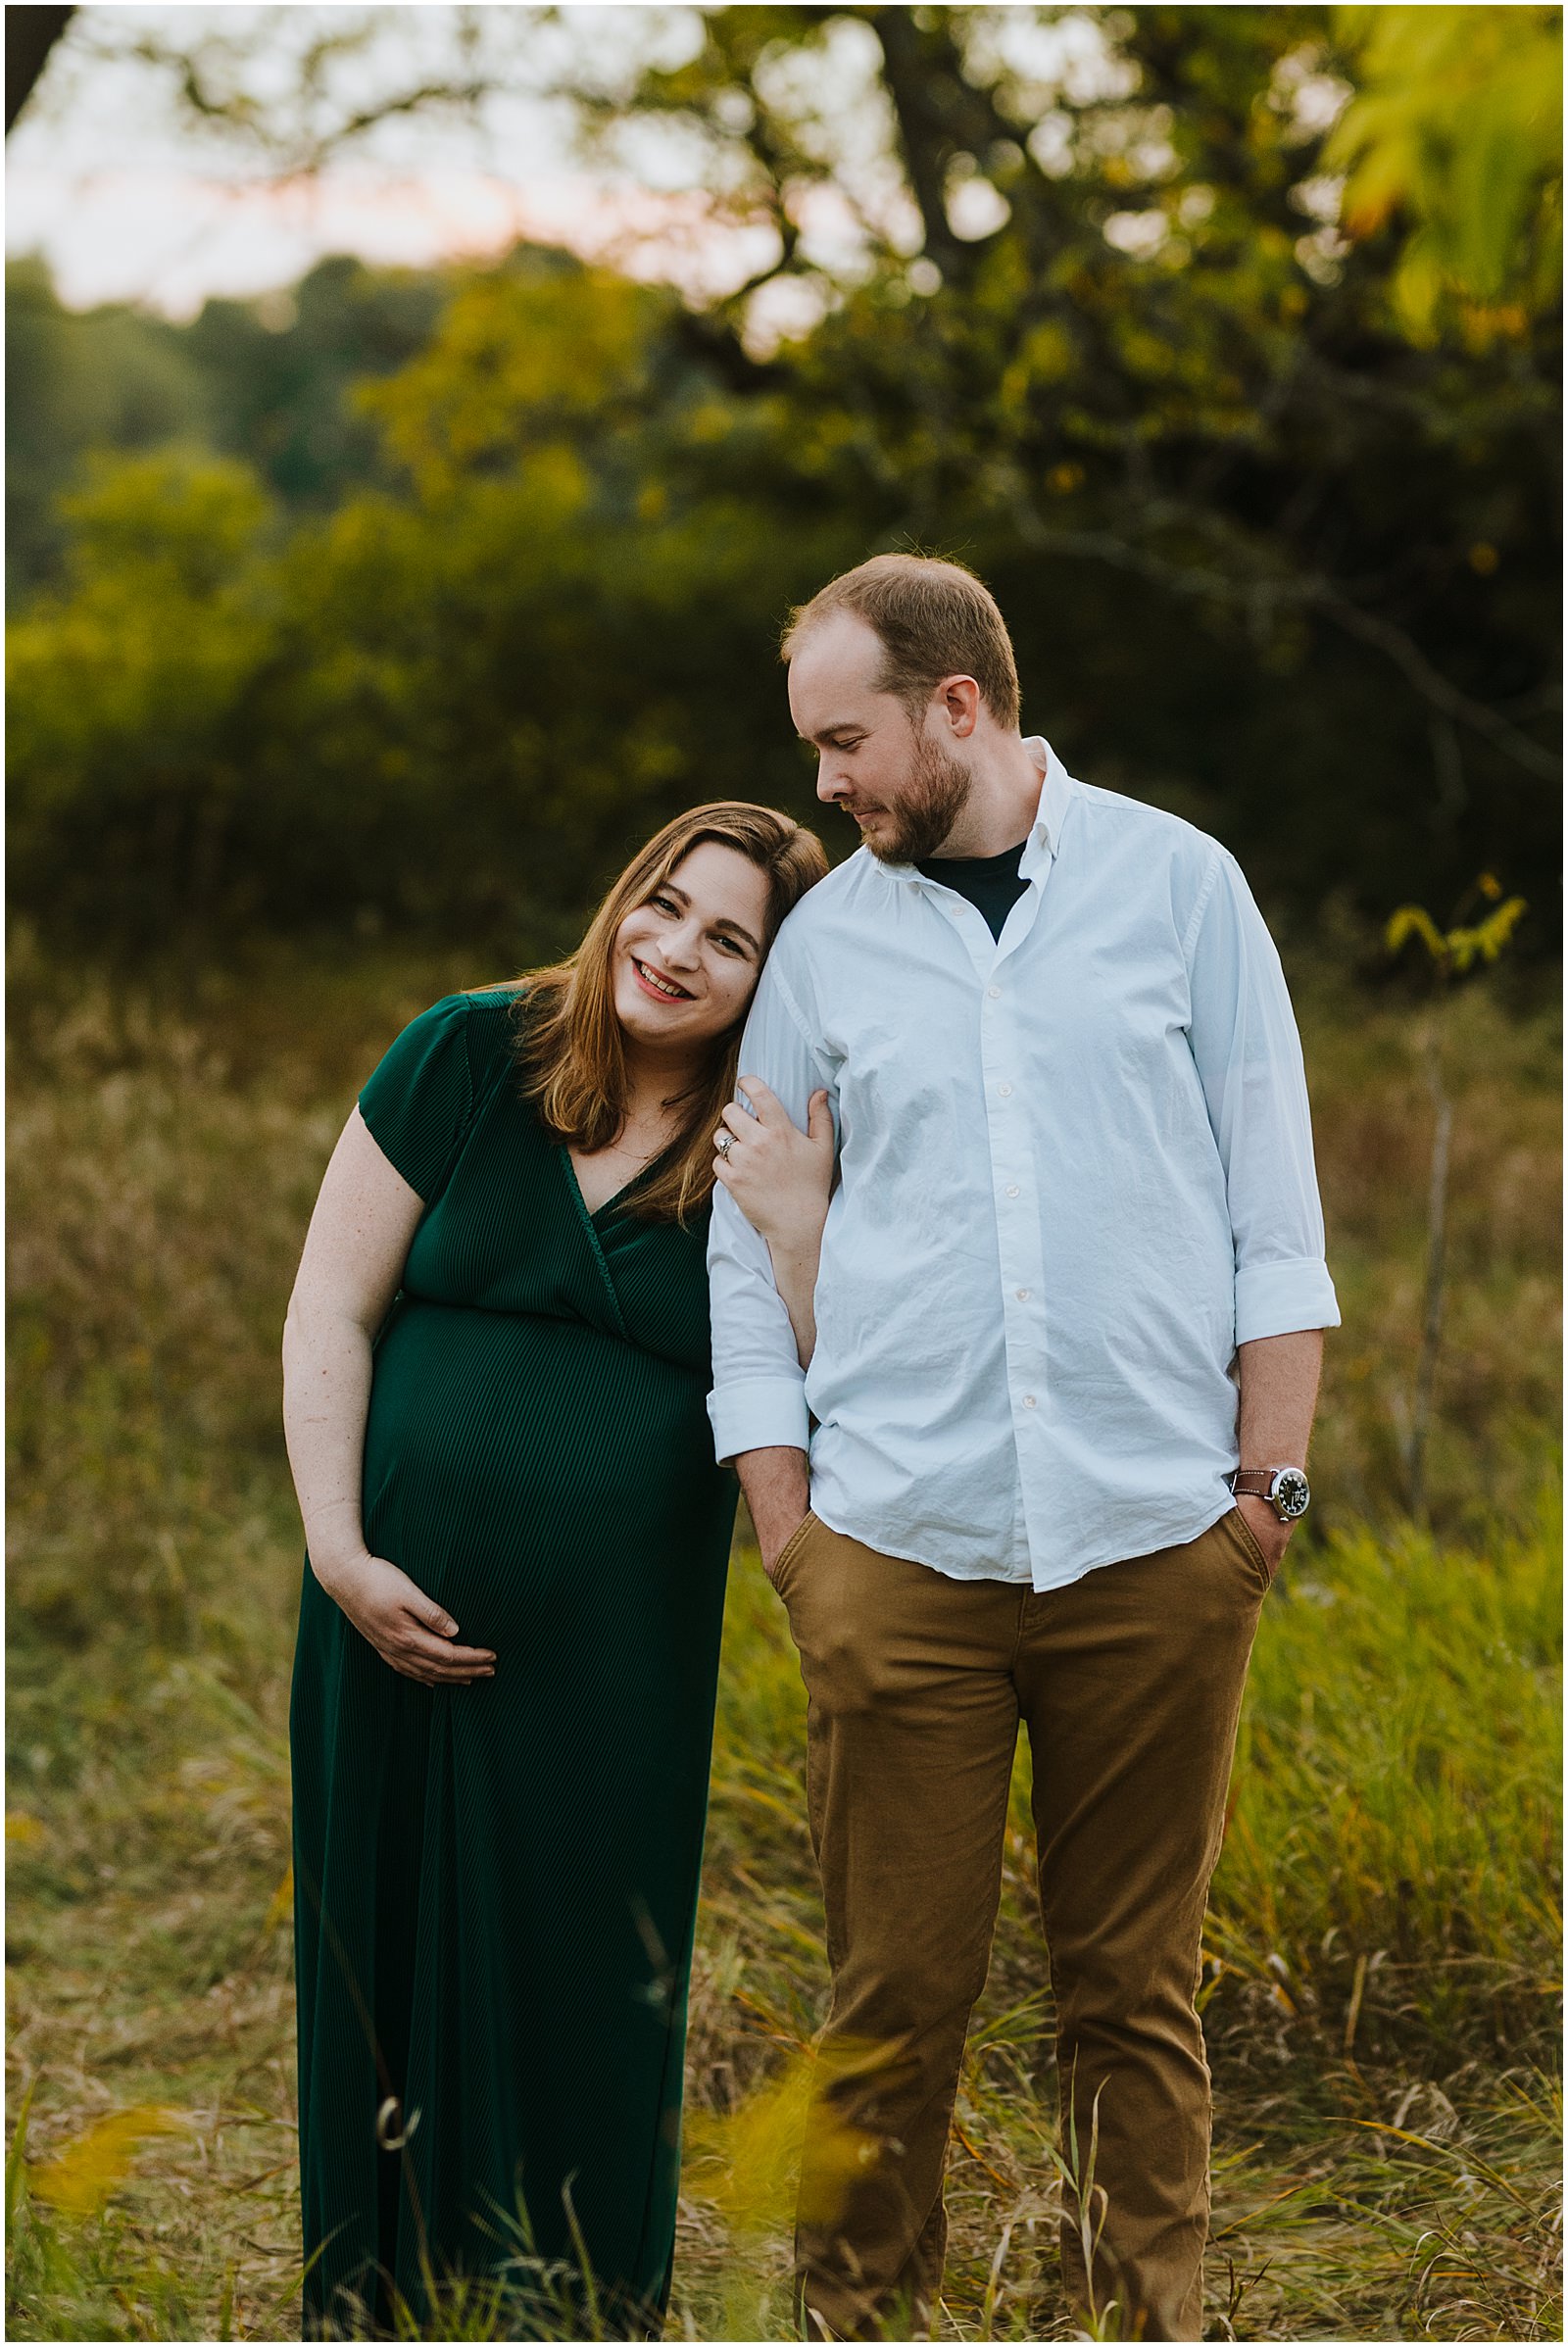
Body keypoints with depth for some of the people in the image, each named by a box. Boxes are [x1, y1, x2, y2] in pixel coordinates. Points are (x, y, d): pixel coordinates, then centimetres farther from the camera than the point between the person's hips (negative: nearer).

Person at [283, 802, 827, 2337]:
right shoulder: (466, 1059, 1)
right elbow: (330, 1313, 1)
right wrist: (339, 1552, -8)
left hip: (618, 1640, 0)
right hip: (404, 1610, 0)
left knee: (587, 1980, 4)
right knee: (387, 1950, 8)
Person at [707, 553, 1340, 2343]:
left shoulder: (1176, 884, 6)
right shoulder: (827, 937, 10)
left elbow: (1273, 1208, 7)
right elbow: (746, 1243, 14)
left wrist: (1266, 1481, 1)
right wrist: (786, 1525, 7)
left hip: (1157, 1542, -1)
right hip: (899, 1544, 1)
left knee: (1136, 1991, 5)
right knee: (895, 1993, -1)